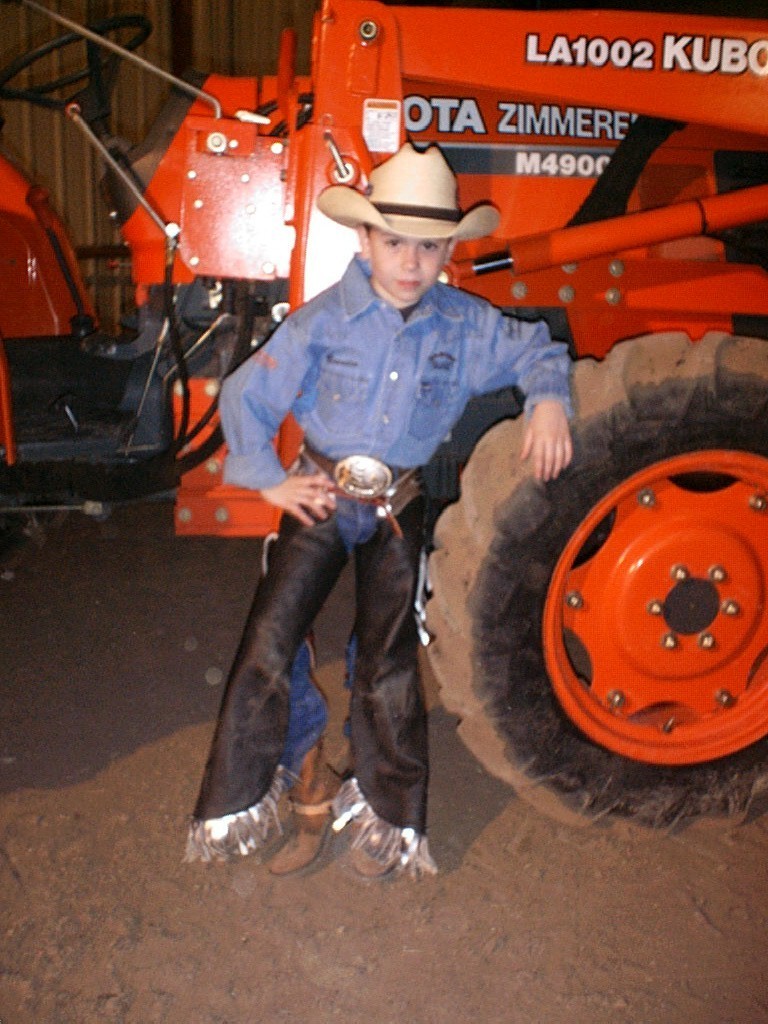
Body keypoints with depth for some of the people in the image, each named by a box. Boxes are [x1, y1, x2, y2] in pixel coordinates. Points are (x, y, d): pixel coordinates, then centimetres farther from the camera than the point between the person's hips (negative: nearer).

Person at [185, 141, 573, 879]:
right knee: (269, 644, -4)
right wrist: (270, 481, -5)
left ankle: (387, 815, 22)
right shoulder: (322, 320, -10)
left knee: (389, 661, 6)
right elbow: (246, 395, -4)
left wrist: (549, 401, -10)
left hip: (398, 508, 1)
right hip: (321, 495, -1)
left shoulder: (465, 324, -4)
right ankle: (237, 802, 13)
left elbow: (534, 349, 10)